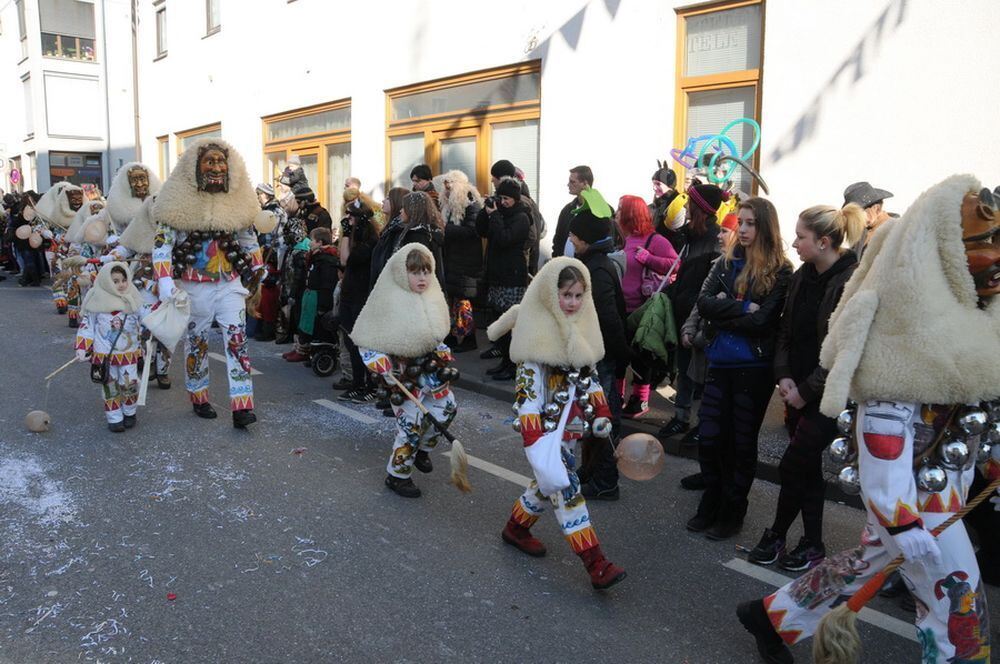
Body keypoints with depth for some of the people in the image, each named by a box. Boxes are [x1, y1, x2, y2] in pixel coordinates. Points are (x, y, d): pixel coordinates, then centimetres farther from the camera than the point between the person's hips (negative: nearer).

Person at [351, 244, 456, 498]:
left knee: (447, 408, 8)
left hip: (427, 365, 6)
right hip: (401, 369, -6)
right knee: (412, 421, -6)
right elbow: (367, 344, -16)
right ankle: (397, 475, 14)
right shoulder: (389, 301, -20)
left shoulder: (433, 296, -2)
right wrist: (389, 376, -21)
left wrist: (442, 358, 9)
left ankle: (422, 448, 34)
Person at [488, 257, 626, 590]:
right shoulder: (536, 331, -16)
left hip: (572, 423, 8)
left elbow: (591, 376, 17)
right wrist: (533, 440, -23)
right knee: (566, 490, -8)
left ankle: (516, 527, 41)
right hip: (546, 426, -8)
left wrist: (602, 413, 11)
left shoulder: (581, 327, 7)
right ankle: (596, 564, -5)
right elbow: (527, 390, -19)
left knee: (550, 483, 19)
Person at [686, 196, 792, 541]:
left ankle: (732, 512, 25)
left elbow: (762, 321, -17)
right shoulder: (726, 262, 6)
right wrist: (742, 309, -16)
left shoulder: (780, 271, -7)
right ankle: (711, 503, 28)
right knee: (709, 437, 7)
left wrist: (723, 311, -10)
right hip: (720, 363, 4)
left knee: (742, 442, 9)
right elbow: (704, 303, -6)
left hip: (754, 367, -4)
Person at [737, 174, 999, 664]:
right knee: (959, 604, 1)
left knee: (868, 562, 19)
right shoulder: (911, 323, -25)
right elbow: (881, 429, -27)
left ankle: (771, 616, 36)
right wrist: (903, 521, -28)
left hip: (943, 478, 9)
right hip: (914, 489, -9)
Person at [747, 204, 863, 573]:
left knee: (793, 467, -2)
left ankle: (777, 535, 19)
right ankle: (813, 544, 27)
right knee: (808, 468, 14)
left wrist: (807, 390, -14)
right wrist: (784, 375, -2)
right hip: (799, 390, 7)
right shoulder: (803, 277, 6)